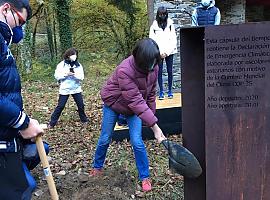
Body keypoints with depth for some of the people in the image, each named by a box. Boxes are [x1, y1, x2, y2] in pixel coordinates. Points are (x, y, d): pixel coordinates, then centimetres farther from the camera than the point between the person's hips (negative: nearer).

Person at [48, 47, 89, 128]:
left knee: (81, 105, 6)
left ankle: (84, 119, 28)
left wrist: (75, 74, -23)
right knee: (60, 106, -2)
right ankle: (52, 122, 9)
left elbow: (81, 77, -4)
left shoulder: (78, 65, 2)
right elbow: (57, 76, -8)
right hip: (65, 89, -3)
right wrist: (66, 74, -20)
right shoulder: (61, 64, -5)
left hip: (76, 88, 3)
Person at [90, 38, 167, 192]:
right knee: (105, 139, 10)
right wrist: (154, 126, -43)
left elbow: (151, 93, -3)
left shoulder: (154, 68, -18)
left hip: (136, 108, 3)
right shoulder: (124, 70, -38)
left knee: (137, 142, -7)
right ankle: (97, 167, 36)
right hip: (113, 104, -3)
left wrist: (151, 115, 0)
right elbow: (136, 101, -41)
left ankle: (145, 176, 11)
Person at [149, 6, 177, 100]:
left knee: (170, 71, 2)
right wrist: (160, 53, -9)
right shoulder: (154, 26, 3)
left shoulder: (170, 24, 4)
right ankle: (161, 92, 5)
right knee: (159, 72, -1)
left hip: (169, 52, 1)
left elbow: (173, 39, 1)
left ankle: (170, 90, 13)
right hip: (158, 53, 0)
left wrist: (167, 52, -8)